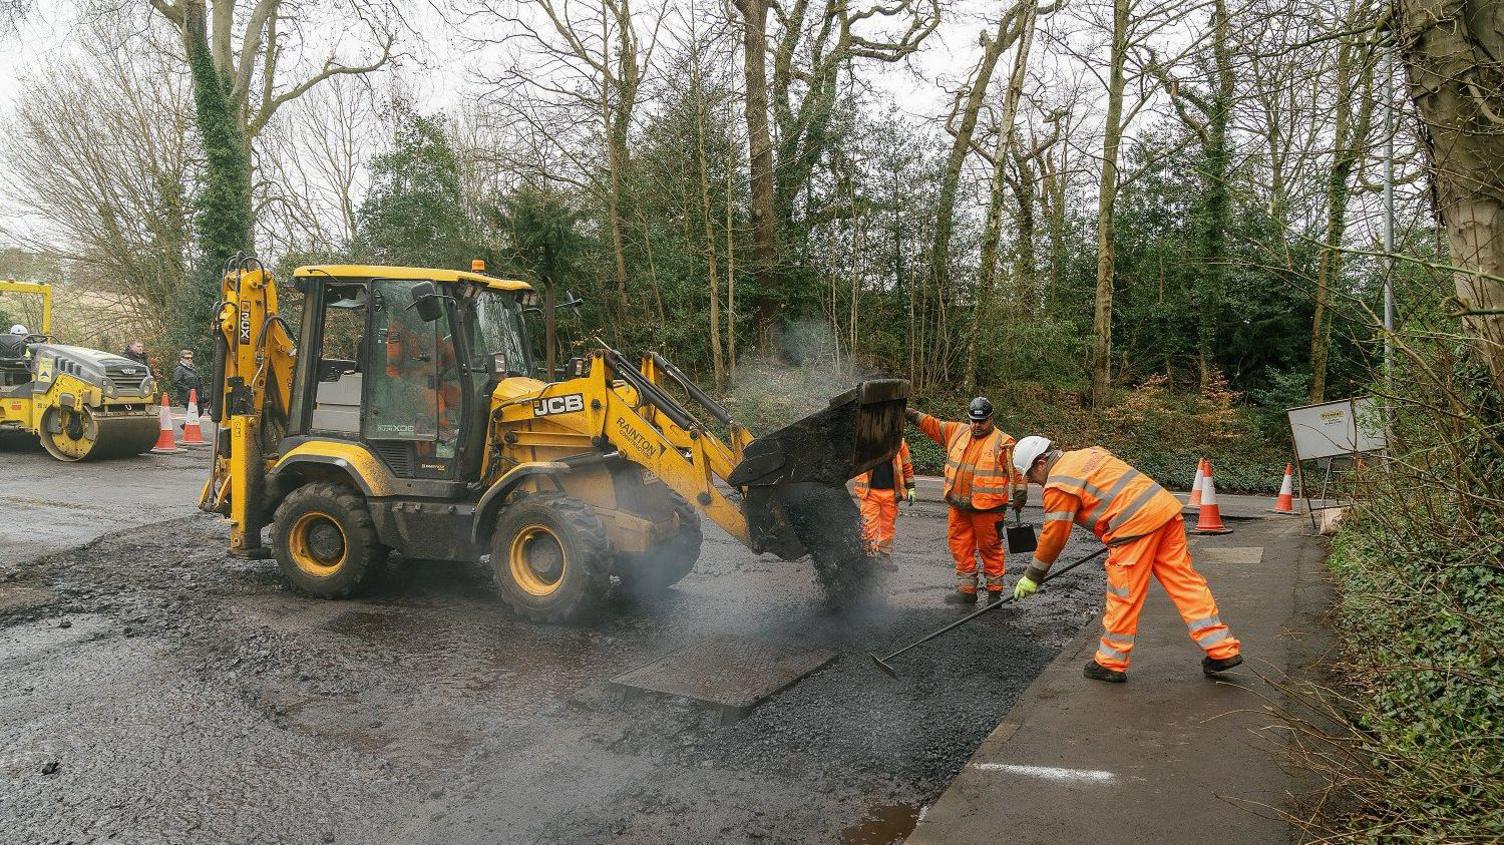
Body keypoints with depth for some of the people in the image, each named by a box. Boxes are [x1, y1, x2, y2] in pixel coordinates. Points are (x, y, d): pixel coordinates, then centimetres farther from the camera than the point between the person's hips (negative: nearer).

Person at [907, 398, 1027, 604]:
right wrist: (910, 414, 14)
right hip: (958, 506, 6)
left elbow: (1017, 473, -5)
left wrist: (1019, 500, -6)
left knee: (990, 549, 3)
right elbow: (932, 425, 19)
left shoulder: (1003, 443, -5)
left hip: (987, 508, -5)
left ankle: (995, 591, 13)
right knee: (960, 548, 8)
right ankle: (966, 590, 17)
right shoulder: (957, 432, 10)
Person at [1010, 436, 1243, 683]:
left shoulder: (1058, 485, -3)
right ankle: (1223, 650, 13)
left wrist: (1032, 577, 10)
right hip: (1165, 506, 8)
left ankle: (1110, 664, 15)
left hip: (1136, 524, -8)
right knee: (1185, 582, 11)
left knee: (1123, 600, 3)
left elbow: (1053, 536, 0)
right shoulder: (1089, 453, 21)